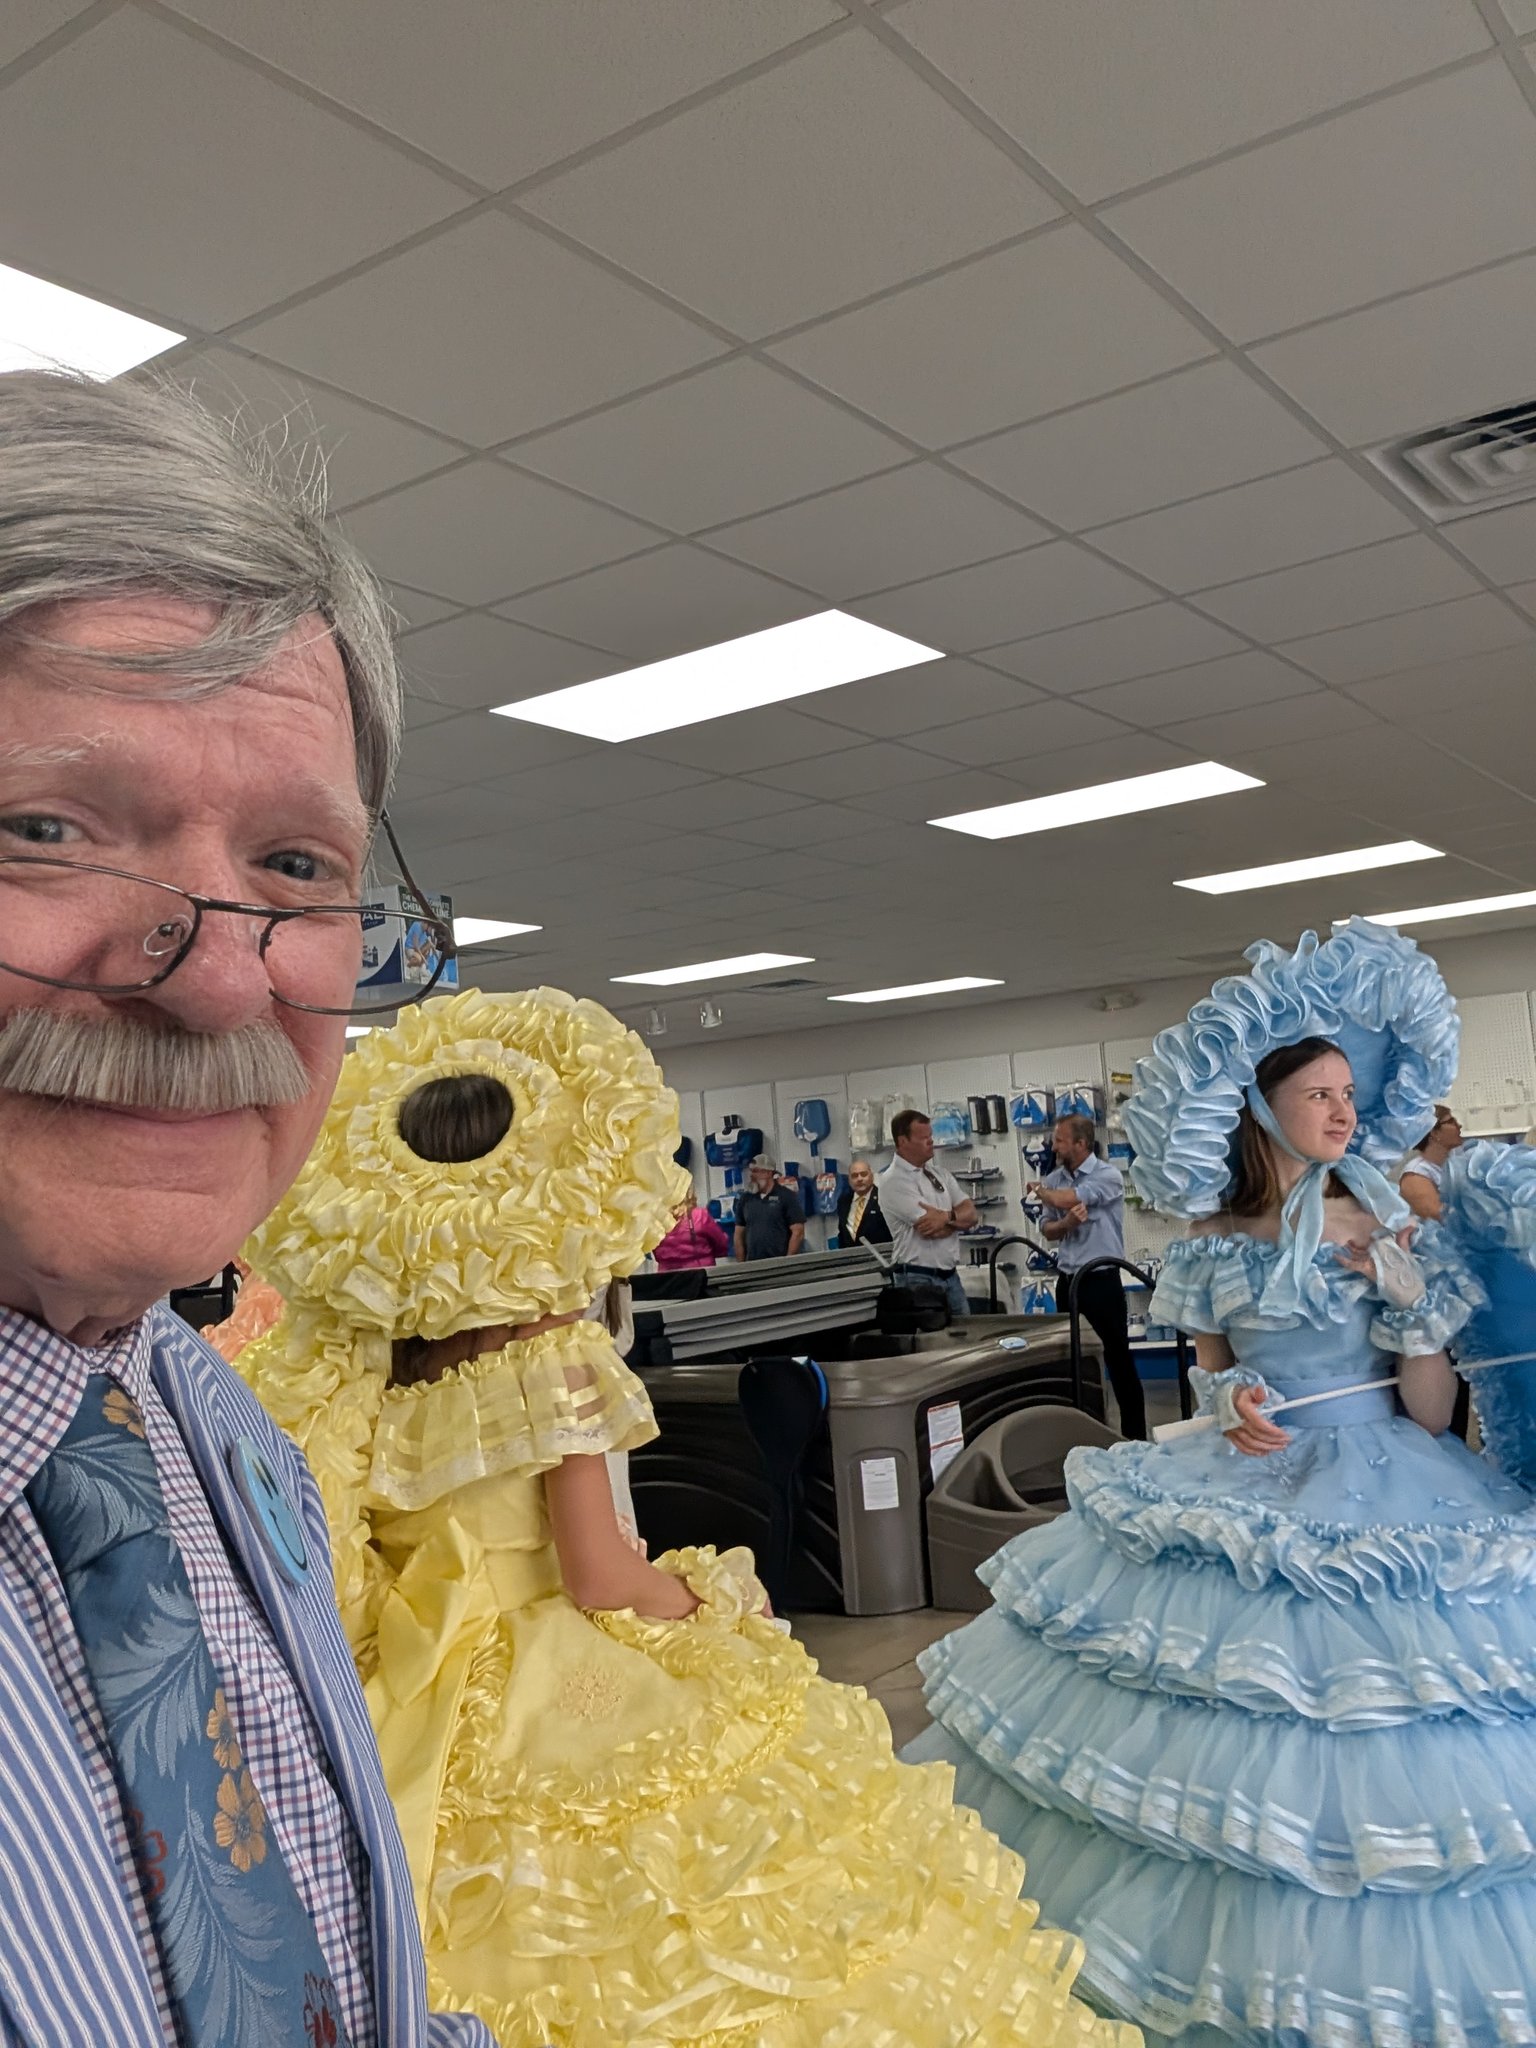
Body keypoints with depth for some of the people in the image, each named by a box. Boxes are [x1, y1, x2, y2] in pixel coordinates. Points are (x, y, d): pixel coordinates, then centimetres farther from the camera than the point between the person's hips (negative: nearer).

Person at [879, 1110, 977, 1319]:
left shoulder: (940, 1174, 12)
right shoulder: (893, 1181, -12)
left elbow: (971, 1215, 3)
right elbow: (928, 1228, -19)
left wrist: (946, 1219, -17)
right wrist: (954, 1216, -2)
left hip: (951, 1275, 7)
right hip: (918, 1279, -7)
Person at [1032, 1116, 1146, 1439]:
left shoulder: (1108, 1175, -12)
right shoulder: (1054, 1178, 7)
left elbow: (1066, 1199, -23)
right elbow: (1049, 1230, 7)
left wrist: (1039, 1190, -1)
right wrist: (1067, 1222, -16)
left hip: (1102, 1280, -6)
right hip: (1068, 1281, 6)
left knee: (1118, 1359, 1)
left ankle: (1134, 1436, 9)